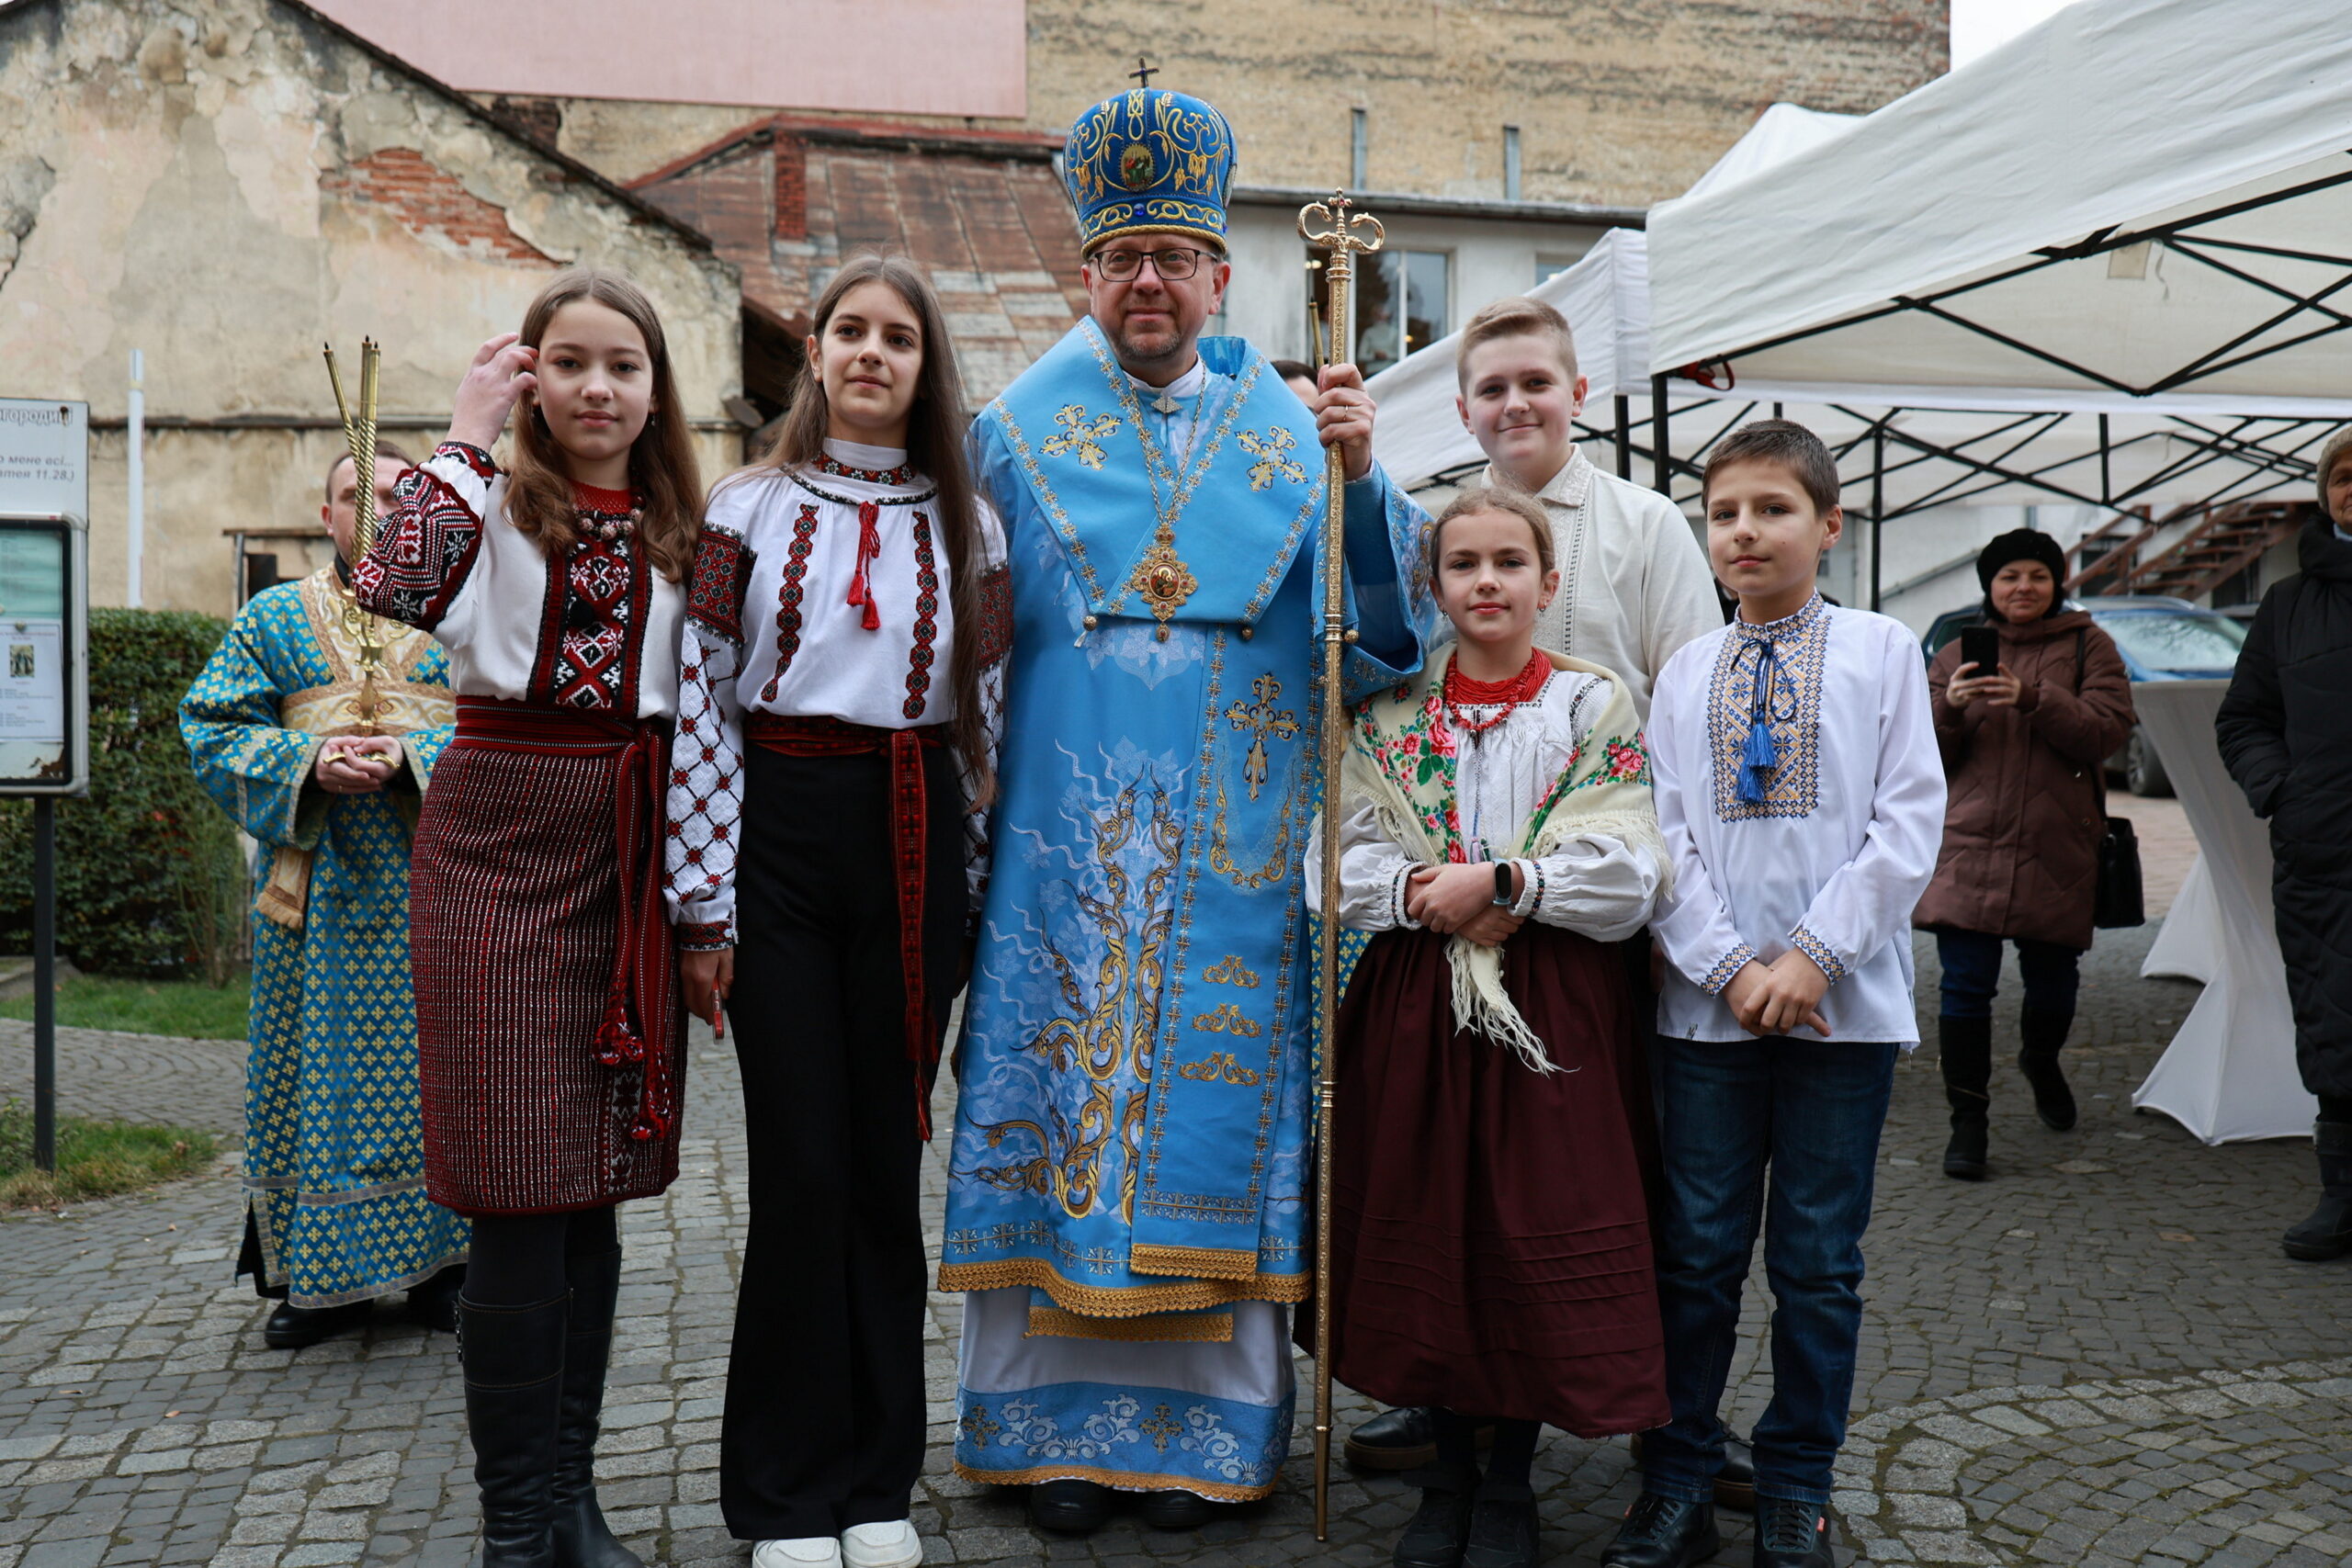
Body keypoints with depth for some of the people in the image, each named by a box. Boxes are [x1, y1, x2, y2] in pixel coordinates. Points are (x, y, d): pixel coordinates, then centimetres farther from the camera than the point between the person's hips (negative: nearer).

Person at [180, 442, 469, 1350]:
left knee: (433, 1068, 2)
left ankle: (439, 1262, 15)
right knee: (315, 1072, 4)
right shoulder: (275, 619, 11)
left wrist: (411, 755, -16)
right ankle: (324, 1280, 15)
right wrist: (309, 761, -12)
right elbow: (216, 729, 5)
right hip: (316, 891, 1)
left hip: (433, 886, -1)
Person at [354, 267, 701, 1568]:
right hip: (502, 839, -4)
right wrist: (464, 438, -13)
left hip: (631, 852, 4)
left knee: (597, 1190, 9)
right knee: (519, 1190, -4)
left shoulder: (678, 530, 12)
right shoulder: (491, 503, 0)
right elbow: (389, 592, -23)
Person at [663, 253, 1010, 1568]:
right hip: (780, 834, -1)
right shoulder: (751, 508, 3)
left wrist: (974, 892, 6)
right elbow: (701, 705, -1)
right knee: (803, 1164, -1)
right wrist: (703, 906, -5)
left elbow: (990, 717, 9)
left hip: (913, 848, 2)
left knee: (889, 1158, 6)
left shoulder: (969, 526, 9)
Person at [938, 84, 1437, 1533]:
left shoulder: (1291, 436, 8)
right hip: (1061, 850, 0)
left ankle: (1204, 1423, 17)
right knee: (1059, 1103, 3)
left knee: (1215, 1108, 4)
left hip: (1231, 858, 0)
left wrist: (1362, 480, -15)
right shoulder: (1019, 434, 9)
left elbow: (1380, 636, -1)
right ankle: (1065, 1421, 16)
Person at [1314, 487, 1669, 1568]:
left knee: (1540, 1231, 3)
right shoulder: (1389, 712, 6)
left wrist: (1501, 882, -17)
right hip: (1413, 1002, 2)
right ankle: (1448, 1468, 26)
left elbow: (1627, 874, -8)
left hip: (1557, 1004, -2)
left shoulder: (1597, 706, 0)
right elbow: (1341, 860, 1)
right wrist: (1425, 898, -16)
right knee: (1424, 1230, 8)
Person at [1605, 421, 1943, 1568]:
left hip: (1844, 998, -1)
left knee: (1819, 1258, 7)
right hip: (1706, 998, 1)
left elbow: (1911, 824, -3)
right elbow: (1664, 836, 3)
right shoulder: (1684, 670, 8)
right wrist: (1729, 967, -9)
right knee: (1695, 1251, 6)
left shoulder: (1881, 651, 3)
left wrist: (1811, 957, -11)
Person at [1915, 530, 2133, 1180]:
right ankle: (1967, 1120, 0)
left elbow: (2107, 729, -7)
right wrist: (1949, 708, -11)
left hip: (2056, 850, 0)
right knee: (1965, 985, -8)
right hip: (1970, 845, 0)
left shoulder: (2088, 647, 8)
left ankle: (2040, 1061, 44)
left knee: (2052, 984, 11)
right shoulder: (1956, 653, 13)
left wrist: (2033, 699, -21)